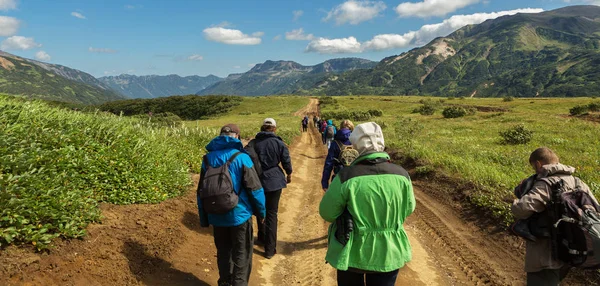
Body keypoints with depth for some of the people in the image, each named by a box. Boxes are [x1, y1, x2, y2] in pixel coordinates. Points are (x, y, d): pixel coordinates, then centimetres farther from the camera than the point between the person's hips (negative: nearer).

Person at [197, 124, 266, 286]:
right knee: (241, 254, 9)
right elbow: (254, 188, -14)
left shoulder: (208, 158, 1)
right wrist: (261, 211, 0)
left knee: (223, 253, 20)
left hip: (217, 216, 5)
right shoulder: (241, 157, -13)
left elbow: (201, 191, 7)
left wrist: (204, 218, 16)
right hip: (239, 215, -4)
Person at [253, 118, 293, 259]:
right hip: (274, 181, -2)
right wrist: (289, 174, 16)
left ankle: (262, 238, 38)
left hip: (258, 181, 3)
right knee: (272, 214, 3)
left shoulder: (253, 143, -1)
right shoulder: (278, 143, -8)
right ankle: (270, 249, 5)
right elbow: (286, 161, -3)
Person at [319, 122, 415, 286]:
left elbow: (327, 213, -11)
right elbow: (408, 209, 4)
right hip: (388, 254, 2)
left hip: (353, 253, -2)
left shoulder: (346, 177, -21)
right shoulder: (401, 175, -12)